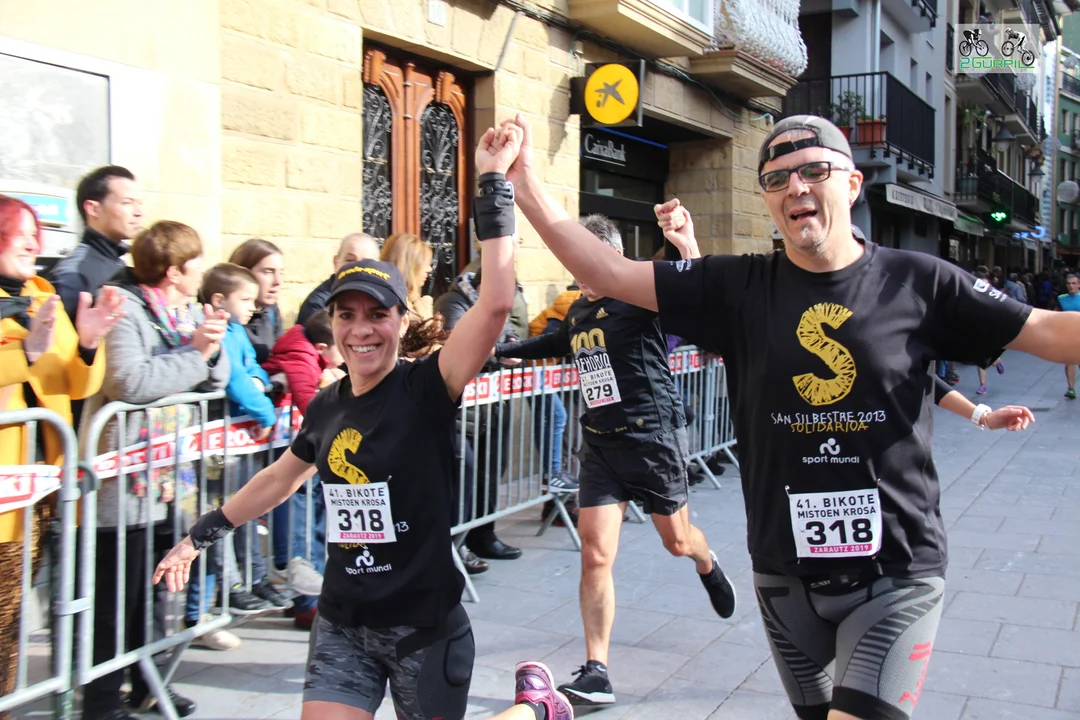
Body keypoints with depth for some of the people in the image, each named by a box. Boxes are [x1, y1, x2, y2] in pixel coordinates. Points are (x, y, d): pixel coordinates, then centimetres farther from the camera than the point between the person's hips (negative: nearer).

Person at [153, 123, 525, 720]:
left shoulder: (426, 389, -13)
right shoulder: (327, 406, 2)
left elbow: (495, 304, -29)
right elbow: (279, 479, 20)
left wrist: (493, 183, -28)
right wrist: (200, 535, 25)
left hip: (426, 627, -4)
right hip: (342, 626, 5)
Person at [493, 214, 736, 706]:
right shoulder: (578, 310, 10)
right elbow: (558, 343, 31)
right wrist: (499, 350, 28)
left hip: (654, 437, -5)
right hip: (600, 443, 5)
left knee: (677, 541, 14)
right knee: (595, 555, -3)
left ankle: (707, 564, 53)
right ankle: (596, 674, 3)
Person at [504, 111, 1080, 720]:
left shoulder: (916, 282, -5)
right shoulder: (741, 287, -2)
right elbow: (610, 274, -6)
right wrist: (527, 188, -13)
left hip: (896, 570, -2)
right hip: (786, 571, 3)